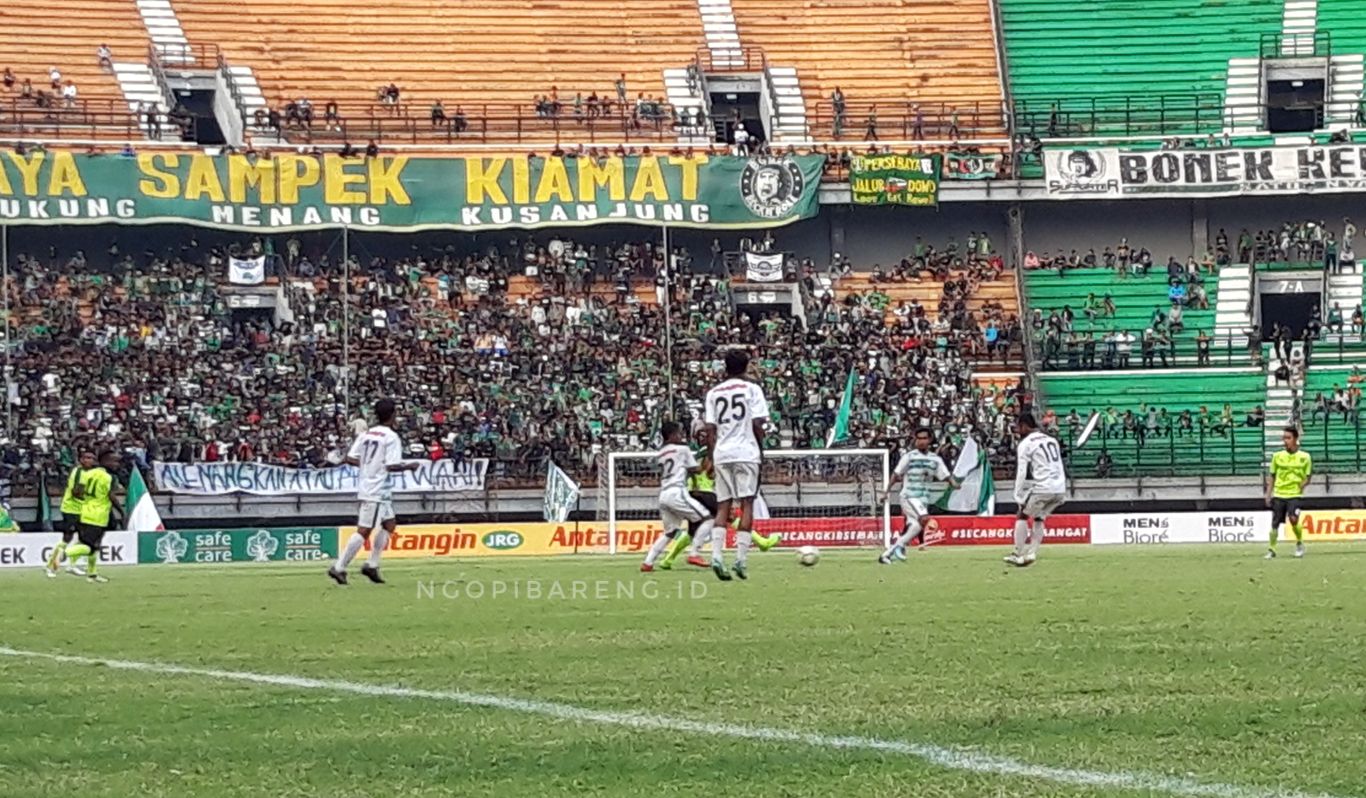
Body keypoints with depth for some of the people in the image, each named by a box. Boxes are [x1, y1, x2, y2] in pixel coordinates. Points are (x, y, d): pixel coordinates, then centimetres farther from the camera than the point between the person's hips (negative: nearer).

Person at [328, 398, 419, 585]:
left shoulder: (367, 434, 9)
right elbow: (392, 466, -20)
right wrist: (409, 466, -4)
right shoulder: (391, 437, -13)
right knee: (364, 531, -7)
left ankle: (372, 564, 18)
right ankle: (339, 567, -8)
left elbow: (350, 459, 6)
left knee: (389, 524, 19)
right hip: (377, 491, -9)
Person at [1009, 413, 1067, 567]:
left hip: (1042, 488, -6)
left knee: (1022, 516, 9)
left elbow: (1021, 474, -6)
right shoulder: (1051, 440, 21)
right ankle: (1031, 553, 8)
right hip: (1060, 489, 6)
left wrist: (1019, 498, -3)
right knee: (1038, 518, 20)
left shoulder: (1025, 444, -1)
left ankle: (1019, 555, 4)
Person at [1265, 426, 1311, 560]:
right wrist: (1268, 495, 5)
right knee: (1275, 523, 1)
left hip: (1294, 494, -3)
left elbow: (1308, 477, 6)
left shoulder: (1304, 457, 1)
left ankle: (1299, 543, 3)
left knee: (1293, 519, -21)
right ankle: (1271, 550, 14)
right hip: (1278, 494, 3)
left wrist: (1303, 484, -15)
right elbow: (1272, 477, 11)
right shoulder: (1278, 456, 6)